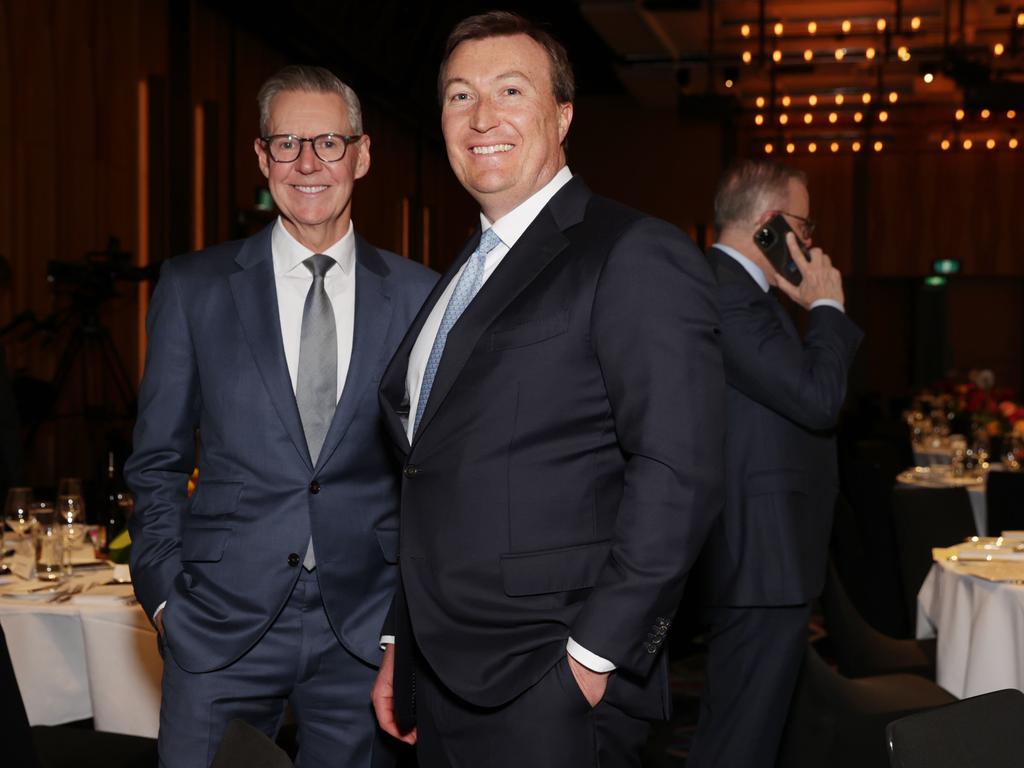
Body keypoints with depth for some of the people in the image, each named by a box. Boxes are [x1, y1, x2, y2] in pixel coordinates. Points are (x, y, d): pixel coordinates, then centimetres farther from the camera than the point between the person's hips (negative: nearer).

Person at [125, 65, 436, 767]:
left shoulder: (419, 296, 2)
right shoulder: (193, 287, 2)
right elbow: (157, 461, 6)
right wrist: (163, 592, -2)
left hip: (364, 628, 1)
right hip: (220, 625, 0)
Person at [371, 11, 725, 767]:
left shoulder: (637, 257, -11)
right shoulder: (461, 278, 15)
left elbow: (678, 473, -18)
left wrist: (594, 656, -18)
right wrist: (400, 644, 16)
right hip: (440, 680, 8)